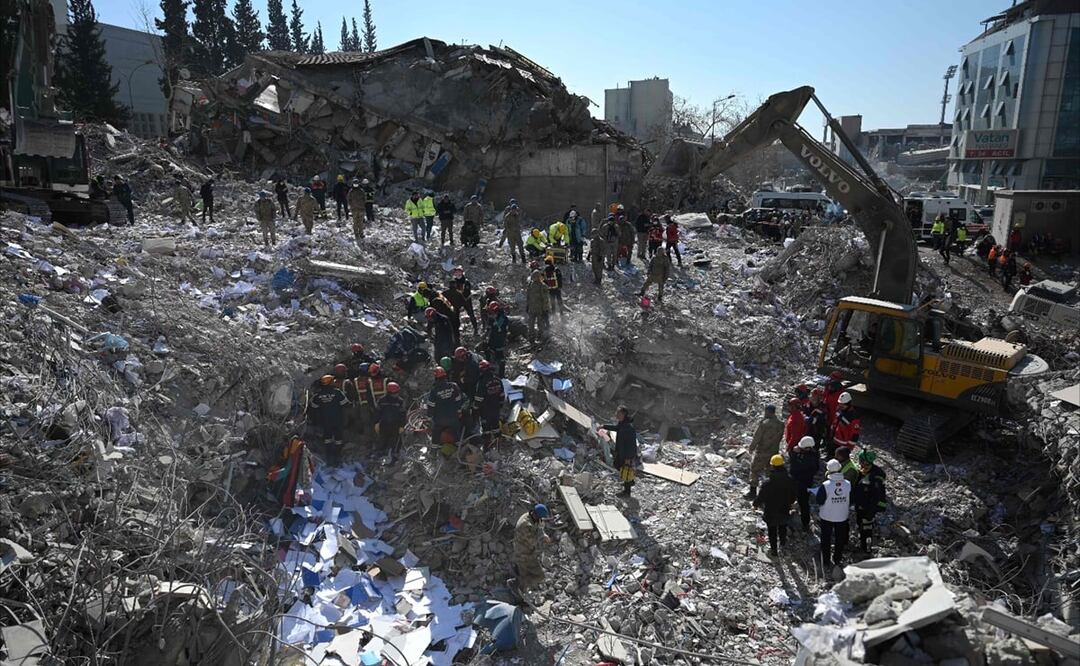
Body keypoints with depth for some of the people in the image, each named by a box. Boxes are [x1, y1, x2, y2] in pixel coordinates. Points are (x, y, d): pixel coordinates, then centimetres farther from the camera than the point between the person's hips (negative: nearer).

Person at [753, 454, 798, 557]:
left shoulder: (767, 483, -29)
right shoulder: (789, 480, -17)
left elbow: (761, 497, -20)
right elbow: (795, 494, -2)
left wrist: (756, 504, 1)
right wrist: (789, 502, 18)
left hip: (770, 512, -3)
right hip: (784, 510, 3)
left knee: (772, 531, 17)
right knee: (783, 527, 30)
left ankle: (774, 550, 30)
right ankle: (783, 543, 50)